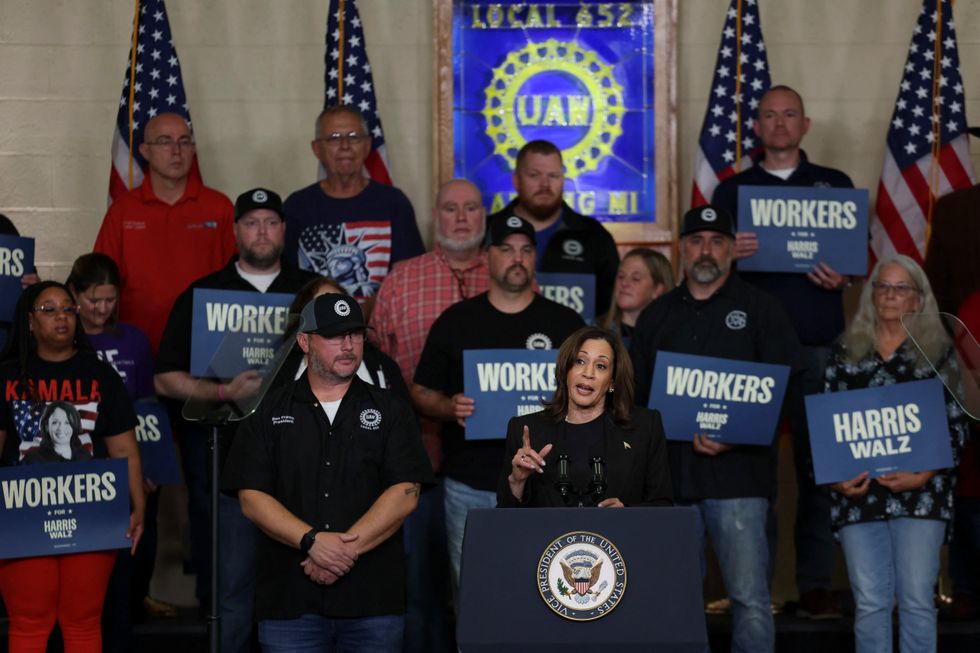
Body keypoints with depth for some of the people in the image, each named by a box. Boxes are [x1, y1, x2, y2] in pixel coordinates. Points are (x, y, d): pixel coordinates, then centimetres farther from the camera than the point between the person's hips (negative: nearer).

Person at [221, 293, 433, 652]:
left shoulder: (390, 410, 8)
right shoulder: (270, 413, 8)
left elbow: (404, 494, -3)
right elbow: (252, 497, 0)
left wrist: (347, 548, -14)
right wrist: (313, 541, -15)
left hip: (374, 600, 0)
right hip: (289, 601, 0)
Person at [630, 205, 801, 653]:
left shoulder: (760, 309, 5)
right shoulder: (657, 316, 17)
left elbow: (783, 388, -3)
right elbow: (635, 393, 18)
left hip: (737, 474, -4)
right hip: (669, 474, 4)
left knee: (749, 597, -7)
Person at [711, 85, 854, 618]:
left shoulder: (835, 185, 13)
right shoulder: (731, 190, 12)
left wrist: (844, 280, -10)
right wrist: (725, 253, -13)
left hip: (819, 343, 0)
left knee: (818, 464, 0)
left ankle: (815, 584, 5)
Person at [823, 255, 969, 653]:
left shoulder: (937, 351, 6)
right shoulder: (848, 351, 13)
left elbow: (956, 425, 2)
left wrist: (924, 475, -11)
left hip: (920, 494, -2)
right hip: (859, 494, 2)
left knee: (917, 598, -5)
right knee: (869, 602, 2)